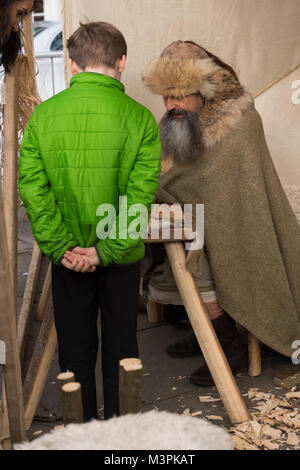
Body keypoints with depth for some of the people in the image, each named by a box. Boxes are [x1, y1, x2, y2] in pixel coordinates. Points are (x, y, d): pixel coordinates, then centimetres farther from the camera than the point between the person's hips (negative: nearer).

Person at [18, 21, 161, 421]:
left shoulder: (43, 115, -4)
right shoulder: (139, 117, -8)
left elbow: (33, 188, -9)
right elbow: (141, 194, -15)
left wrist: (62, 248, -9)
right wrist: (106, 250, -13)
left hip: (67, 257, 1)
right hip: (121, 255, -1)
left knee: (75, 351, 15)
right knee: (121, 348, 15)